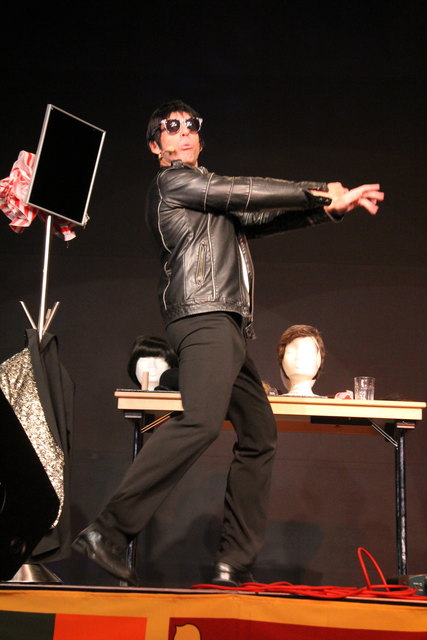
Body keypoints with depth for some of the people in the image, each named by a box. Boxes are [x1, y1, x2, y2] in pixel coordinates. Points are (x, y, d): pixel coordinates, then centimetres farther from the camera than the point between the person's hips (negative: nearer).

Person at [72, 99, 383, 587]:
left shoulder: (213, 205, 32)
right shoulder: (172, 181, 7)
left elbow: (259, 217, 23)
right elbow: (246, 192, 0)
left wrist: (330, 207, 11)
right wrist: (320, 192, 7)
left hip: (226, 328, 10)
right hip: (204, 315, -10)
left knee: (259, 435, 6)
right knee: (201, 422, -29)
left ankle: (234, 566, 4)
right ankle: (108, 532, -30)